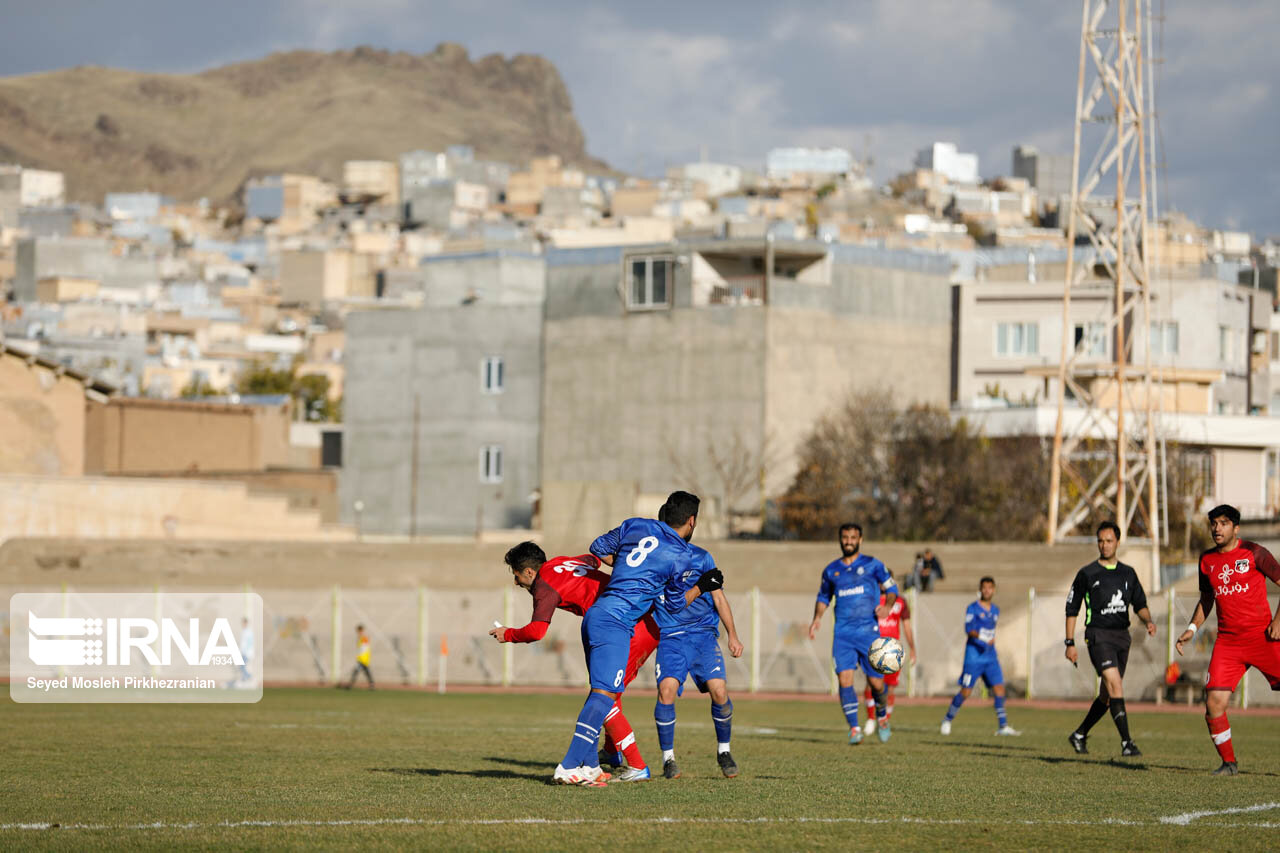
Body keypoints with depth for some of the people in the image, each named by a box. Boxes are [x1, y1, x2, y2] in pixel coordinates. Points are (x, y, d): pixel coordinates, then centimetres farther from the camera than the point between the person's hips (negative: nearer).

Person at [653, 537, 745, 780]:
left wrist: (733, 636, 5)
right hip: (670, 638, 0)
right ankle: (668, 758, -7)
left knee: (719, 691, -15)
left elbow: (718, 598, 10)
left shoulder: (700, 558, 4)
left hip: (703, 634, 0)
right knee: (667, 689, -22)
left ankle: (723, 750, 10)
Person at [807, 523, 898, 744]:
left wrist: (887, 606, -12)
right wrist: (817, 617, 8)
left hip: (868, 632, -2)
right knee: (845, 679, -14)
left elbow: (891, 589, 9)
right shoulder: (831, 570, 13)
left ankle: (882, 716, 28)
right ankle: (854, 728, -9)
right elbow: (823, 597, 26)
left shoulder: (872, 565, 4)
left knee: (875, 682, -3)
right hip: (843, 633, 2)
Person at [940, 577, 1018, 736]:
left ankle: (1003, 726, -8)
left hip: (990, 656, 5)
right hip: (974, 655, -5)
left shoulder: (995, 611, 15)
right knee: (965, 691, -4)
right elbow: (969, 629, -17)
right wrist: (980, 637, -32)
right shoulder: (972, 609, -5)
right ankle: (947, 720, 15)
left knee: (999, 689, -7)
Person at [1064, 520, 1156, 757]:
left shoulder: (1128, 573, 12)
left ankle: (1080, 735, 29)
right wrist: (1070, 643, -1)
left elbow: (1140, 604, 13)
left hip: (1122, 636, 5)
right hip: (1098, 635, -5)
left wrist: (1148, 621, -9)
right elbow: (1072, 609, 4)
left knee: (1106, 695, 10)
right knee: (1115, 684, -21)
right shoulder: (1087, 574, 0)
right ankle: (1126, 743, -25)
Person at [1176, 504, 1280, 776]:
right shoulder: (1207, 560, 11)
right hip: (1227, 640, 3)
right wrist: (1192, 628, 13)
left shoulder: (1254, 553, -2)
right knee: (1214, 701, -10)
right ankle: (1228, 762, 6)